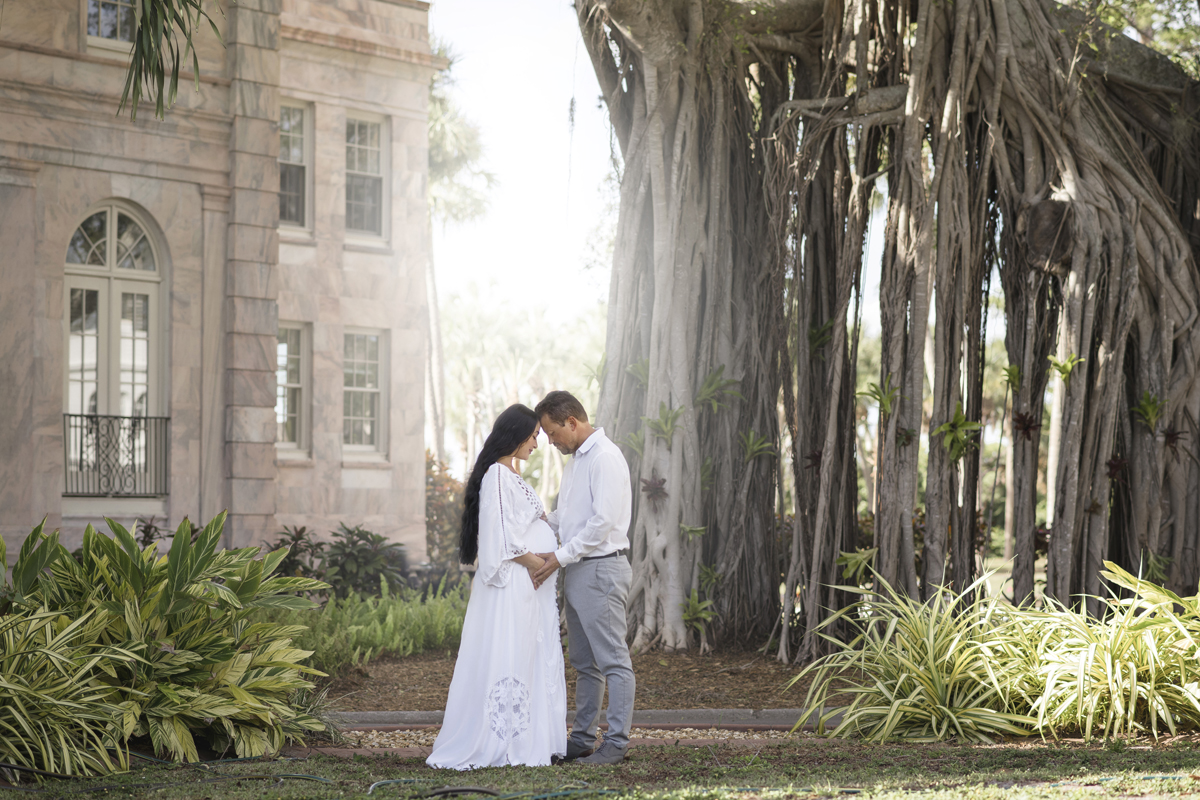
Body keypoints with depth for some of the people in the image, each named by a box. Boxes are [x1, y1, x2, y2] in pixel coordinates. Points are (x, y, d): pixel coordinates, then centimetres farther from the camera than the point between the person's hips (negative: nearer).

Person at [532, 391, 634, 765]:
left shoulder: (605, 458, -16)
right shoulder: (575, 458, 17)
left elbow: (604, 521, -22)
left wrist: (560, 556, -19)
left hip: (601, 569, -10)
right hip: (577, 570, 10)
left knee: (613, 660, -6)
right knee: (583, 662, 14)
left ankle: (616, 744, -5)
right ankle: (582, 739, 21)